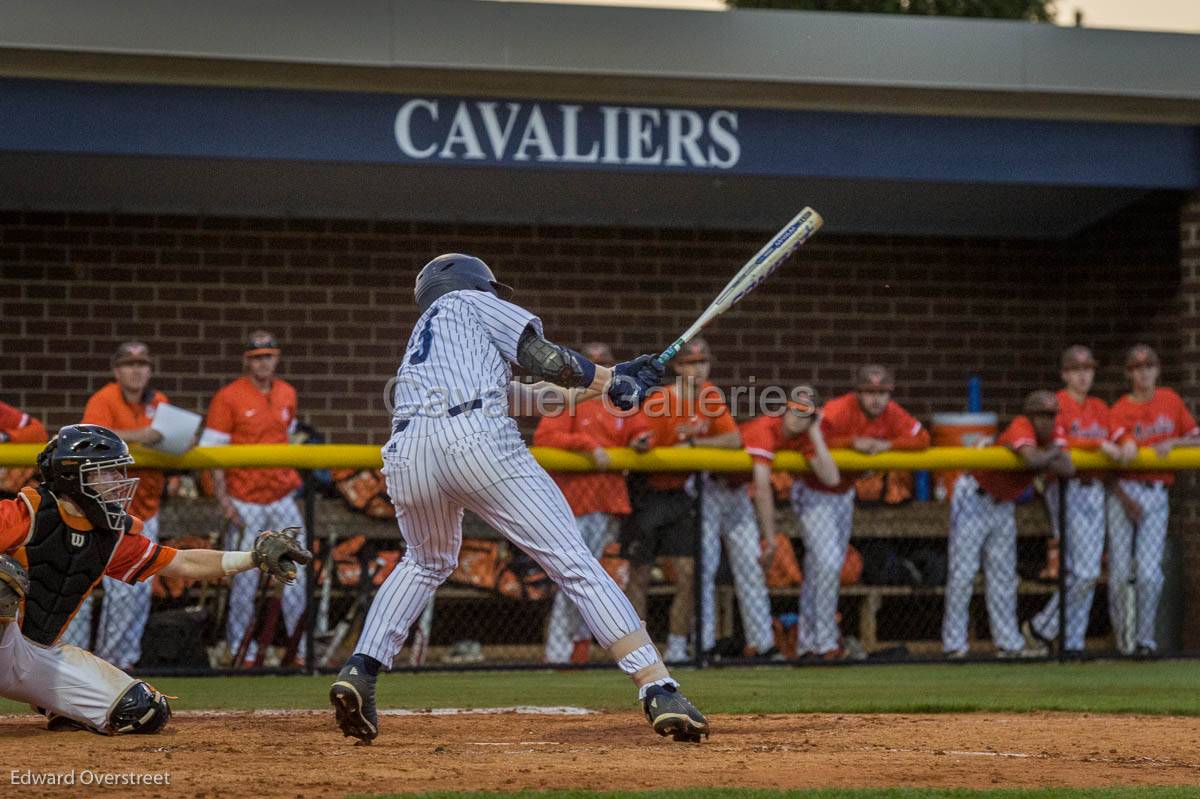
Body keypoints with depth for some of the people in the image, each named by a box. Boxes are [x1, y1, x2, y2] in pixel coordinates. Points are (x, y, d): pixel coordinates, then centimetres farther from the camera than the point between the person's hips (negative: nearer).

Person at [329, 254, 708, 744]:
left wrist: (615, 378, 39)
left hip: (407, 453, 6)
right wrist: (610, 380, 24)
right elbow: (544, 359, 8)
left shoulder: (420, 342, 40)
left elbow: (524, 392, 38)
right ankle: (659, 692, -15)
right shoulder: (469, 302, 24)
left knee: (426, 562, 33)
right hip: (476, 441, -6)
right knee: (575, 565, -5)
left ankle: (359, 672, 14)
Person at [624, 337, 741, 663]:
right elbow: (639, 444, -18)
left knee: (687, 575, -6)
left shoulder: (710, 397, 1)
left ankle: (676, 649, 3)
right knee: (639, 576, 1)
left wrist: (692, 443, -15)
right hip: (650, 496, -4)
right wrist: (641, 443, -42)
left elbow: (734, 440, -4)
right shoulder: (659, 402, -15)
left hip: (683, 495, 4)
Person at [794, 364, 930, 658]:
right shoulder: (838, 410, -27)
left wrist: (888, 444, -24)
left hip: (844, 494, 7)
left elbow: (921, 438, -8)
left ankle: (806, 643, 25)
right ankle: (824, 643, -8)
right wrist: (852, 442, -37)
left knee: (818, 569, 15)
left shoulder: (891, 414, -8)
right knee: (827, 563, -16)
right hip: (814, 494, -7)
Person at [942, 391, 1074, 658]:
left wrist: (1043, 461, -28)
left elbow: (1068, 468, -15)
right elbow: (1032, 458, -44)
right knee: (963, 571, -8)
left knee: (1004, 576, 9)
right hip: (974, 497, -8)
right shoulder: (1020, 428, -24)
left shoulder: (1052, 434, -3)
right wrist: (1052, 453, -23)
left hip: (1004, 504, 8)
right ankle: (954, 644, -5)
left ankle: (1009, 643, 13)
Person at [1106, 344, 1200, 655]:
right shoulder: (1119, 411, 2)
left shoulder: (1170, 400, 10)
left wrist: (1172, 442, -6)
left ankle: (1145, 638, 3)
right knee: (1120, 572, -3)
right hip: (1124, 491, -1)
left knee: (1149, 572, -10)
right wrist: (1124, 499, -16)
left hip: (1157, 494, 1)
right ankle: (1123, 638, 12)